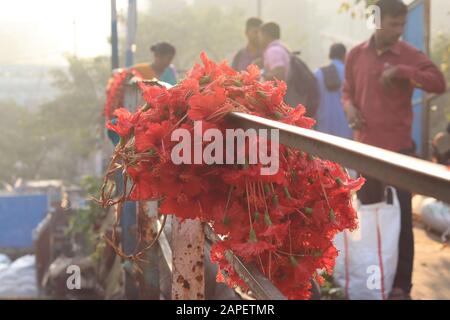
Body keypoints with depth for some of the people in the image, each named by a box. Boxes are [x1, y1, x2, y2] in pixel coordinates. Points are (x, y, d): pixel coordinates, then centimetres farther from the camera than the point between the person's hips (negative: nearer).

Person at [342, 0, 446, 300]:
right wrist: (350, 108, -6)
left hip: (399, 148, -3)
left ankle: (401, 285, 9)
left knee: (401, 218, 1)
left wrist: (401, 70, -24)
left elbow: (439, 83, -16)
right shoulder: (356, 55, 5)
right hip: (366, 147, 3)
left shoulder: (409, 54, -5)